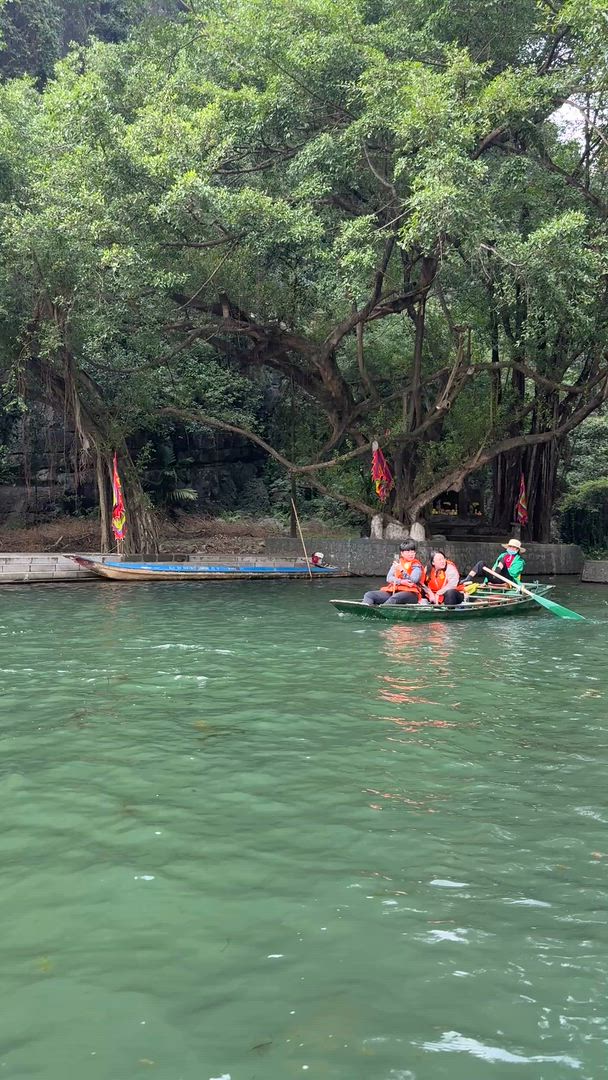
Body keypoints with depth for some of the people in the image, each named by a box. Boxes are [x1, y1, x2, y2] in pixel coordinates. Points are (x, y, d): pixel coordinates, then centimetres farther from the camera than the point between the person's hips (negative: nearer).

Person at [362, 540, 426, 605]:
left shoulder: (416, 565, 8)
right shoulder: (397, 563, 21)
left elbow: (414, 580, -9)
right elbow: (388, 578, 8)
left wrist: (402, 570, -11)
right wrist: (401, 581, -11)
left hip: (410, 593, -6)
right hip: (393, 591, 6)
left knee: (394, 598, -41)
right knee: (369, 595, -14)